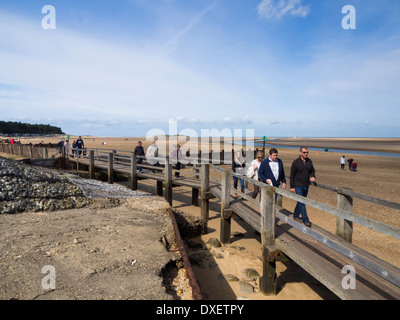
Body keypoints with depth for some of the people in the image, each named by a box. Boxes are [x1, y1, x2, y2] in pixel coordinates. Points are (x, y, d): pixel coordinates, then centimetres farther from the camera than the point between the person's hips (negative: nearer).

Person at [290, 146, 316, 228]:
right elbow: (292, 175, -7)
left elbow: (312, 170, 18)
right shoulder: (296, 162, -10)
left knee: (301, 202, 15)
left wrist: (313, 177, -5)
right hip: (298, 186, -6)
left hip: (306, 186, 6)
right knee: (301, 203, -6)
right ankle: (305, 220, 0)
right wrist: (292, 187, -9)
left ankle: (296, 216, 31)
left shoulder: (309, 161, 5)